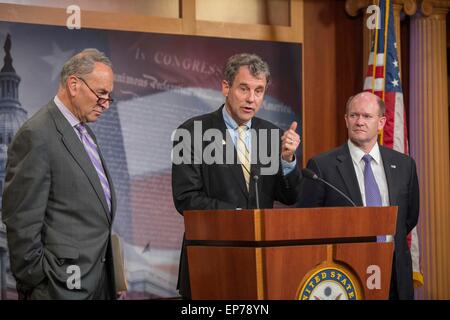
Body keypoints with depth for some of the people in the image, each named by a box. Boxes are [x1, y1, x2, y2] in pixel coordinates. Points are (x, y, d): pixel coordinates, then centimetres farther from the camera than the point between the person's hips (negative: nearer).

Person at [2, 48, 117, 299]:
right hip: (65, 283, -8)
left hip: (98, 277, 8)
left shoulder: (84, 132, 15)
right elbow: (22, 222, -15)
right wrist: (34, 282, -13)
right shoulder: (37, 135, -13)